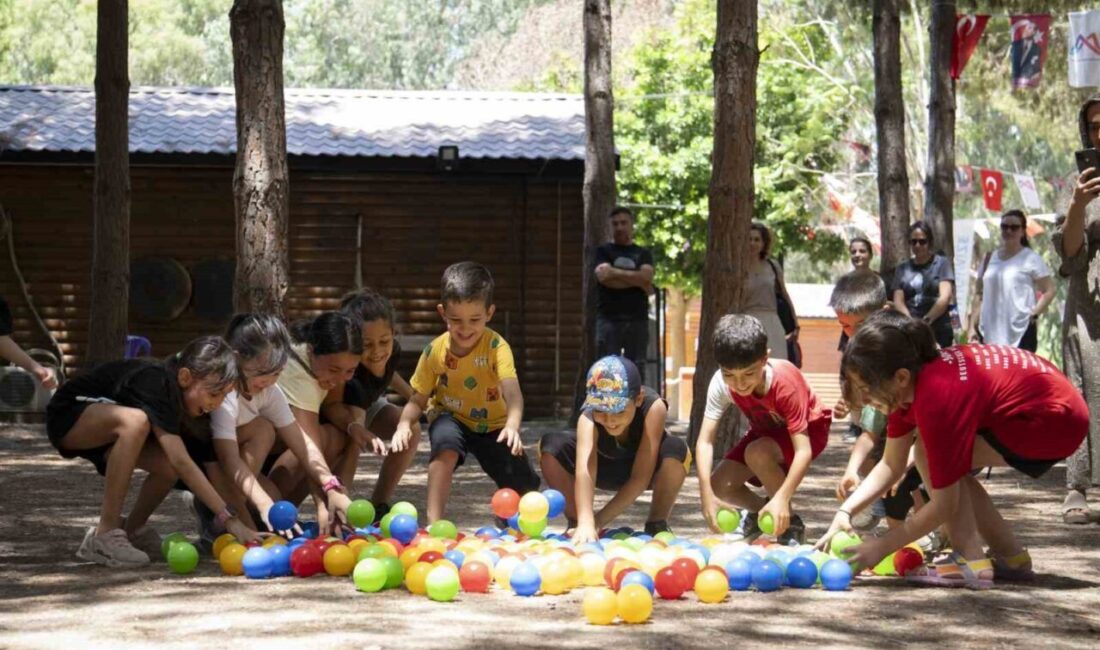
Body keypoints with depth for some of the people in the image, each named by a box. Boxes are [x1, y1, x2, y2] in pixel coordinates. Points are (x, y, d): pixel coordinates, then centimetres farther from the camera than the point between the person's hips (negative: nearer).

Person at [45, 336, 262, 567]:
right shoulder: (156, 385, -33)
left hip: (102, 432, 8)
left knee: (168, 466, -18)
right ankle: (104, 536, -30)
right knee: (135, 421, -37)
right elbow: (181, 461, -39)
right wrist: (229, 518, -41)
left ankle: (131, 529, 8)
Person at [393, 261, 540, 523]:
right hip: (453, 419, 0)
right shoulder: (435, 351, -15)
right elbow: (418, 399, -9)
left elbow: (512, 392, -37)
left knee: (524, 490, -7)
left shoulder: (496, 346, -24)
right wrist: (404, 424, -30)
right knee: (445, 441, -36)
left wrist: (512, 426, -56)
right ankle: (433, 522, -34)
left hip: (493, 424, 0)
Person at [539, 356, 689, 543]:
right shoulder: (588, 419, -34)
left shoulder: (653, 407, -37)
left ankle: (657, 525, -13)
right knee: (551, 445, -28)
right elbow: (584, 470, -48)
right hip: (604, 467, 1)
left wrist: (599, 521, -41)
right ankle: (575, 523, -11)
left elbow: (640, 478, -39)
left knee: (675, 450, -36)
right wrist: (585, 523, -64)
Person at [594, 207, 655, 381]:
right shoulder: (603, 252, 11)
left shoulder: (643, 254, 16)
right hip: (609, 319, -2)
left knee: (637, 370, -1)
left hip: (638, 319, 2)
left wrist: (616, 272, -4)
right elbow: (603, 276, -8)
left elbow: (647, 276, -4)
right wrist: (636, 281, -5)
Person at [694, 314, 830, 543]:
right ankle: (760, 512, 18)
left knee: (757, 453, -35)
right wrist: (707, 494, -42)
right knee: (721, 486, -16)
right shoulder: (721, 384, -26)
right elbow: (705, 441, -28)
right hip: (765, 432, 5)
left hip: (808, 429, -5)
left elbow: (803, 450, -40)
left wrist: (782, 497, -52)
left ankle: (791, 524, -13)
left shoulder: (785, 383, -37)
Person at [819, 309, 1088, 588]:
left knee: (933, 454, -16)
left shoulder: (939, 397, -29)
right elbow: (891, 465, 7)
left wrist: (881, 547, -14)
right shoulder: (910, 383, -4)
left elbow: (944, 505, -20)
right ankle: (1011, 557, 16)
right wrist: (845, 511, -4)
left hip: (1057, 419, -10)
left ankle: (971, 564, -11)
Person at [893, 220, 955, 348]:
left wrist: (926, 320, -16)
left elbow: (945, 298, -5)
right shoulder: (903, 268, 14)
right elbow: (898, 301, 6)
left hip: (938, 332, -2)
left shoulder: (942, 263, 5)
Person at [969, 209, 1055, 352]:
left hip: (1021, 332, -5)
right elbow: (980, 297, 16)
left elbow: (1049, 291, 0)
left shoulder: (1031, 259, 1)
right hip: (990, 333, 5)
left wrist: (1033, 314, -10)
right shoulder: (990, 259, 15)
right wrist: (972, 326, 9)